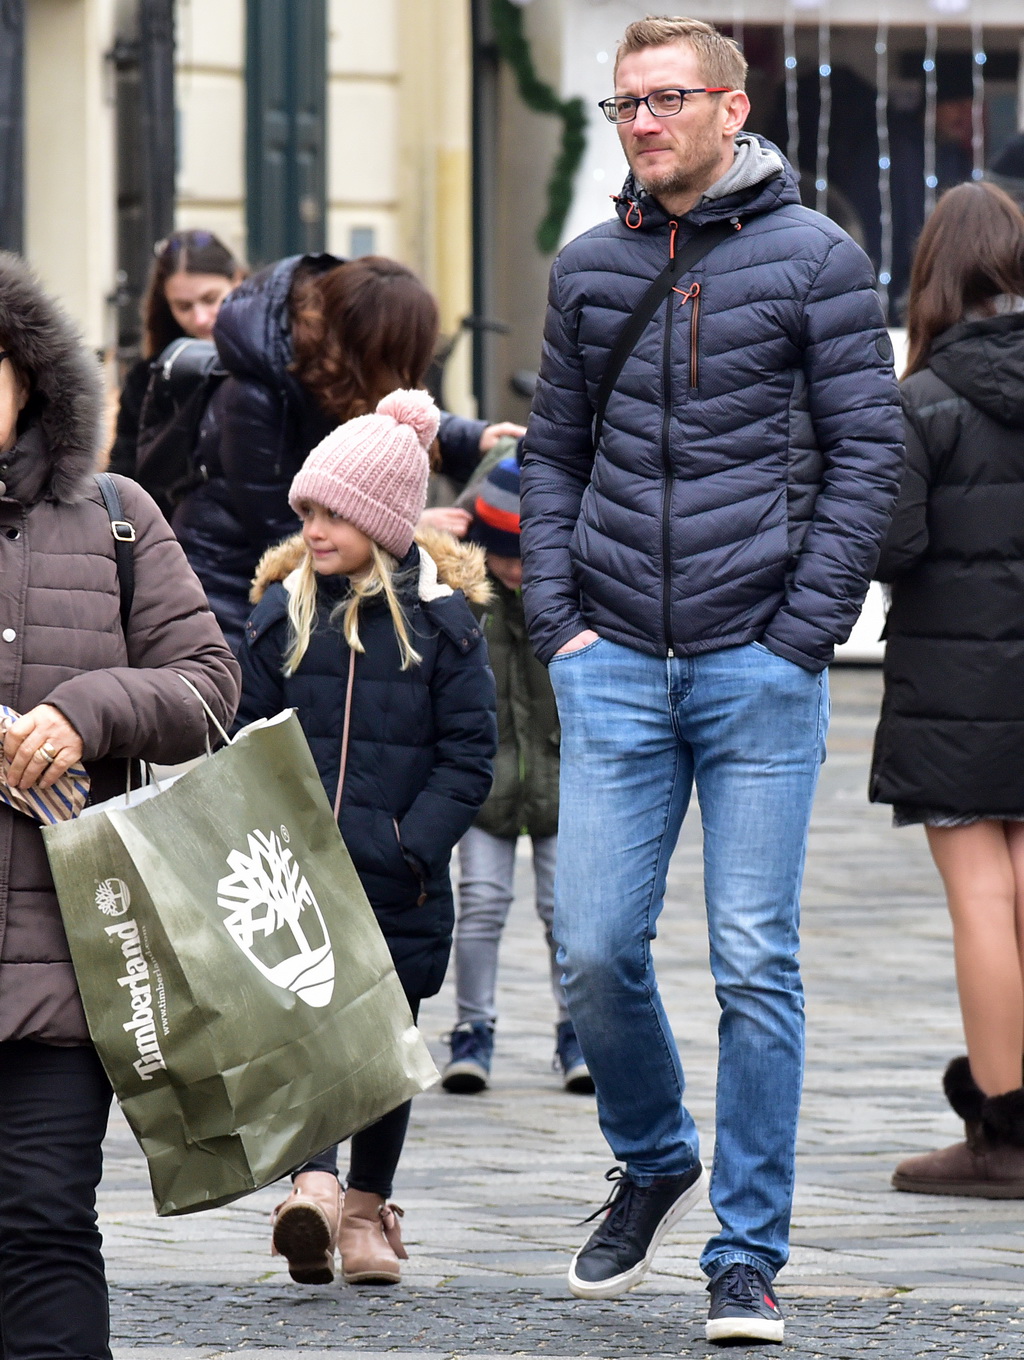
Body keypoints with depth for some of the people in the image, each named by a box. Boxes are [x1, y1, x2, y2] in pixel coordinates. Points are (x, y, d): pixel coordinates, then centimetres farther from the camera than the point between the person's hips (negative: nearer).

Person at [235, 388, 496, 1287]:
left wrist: (413, 848, -12)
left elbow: (468, 755, -2)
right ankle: (313, 1187, -21)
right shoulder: (281, 613, 5)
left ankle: (368, 1208, 16)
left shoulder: (440, 622, -2)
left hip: (396, 882, -1)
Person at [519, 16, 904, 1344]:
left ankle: (748, 1251, 5)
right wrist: (557, 622, 4)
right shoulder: (588, 268, 10)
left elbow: (866, 452, -2)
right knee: (595, 947, -2)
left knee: (756, 960, -3)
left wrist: (801, 633, -8)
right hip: (617, 663, 3)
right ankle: (652, 1161, 25)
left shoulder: (815, 260, -1)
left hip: (758, 663, -3)